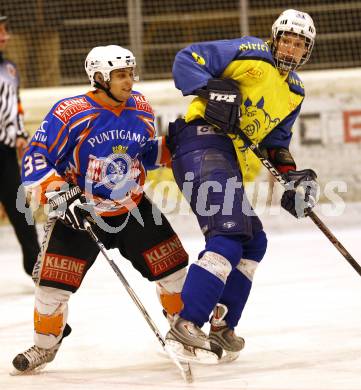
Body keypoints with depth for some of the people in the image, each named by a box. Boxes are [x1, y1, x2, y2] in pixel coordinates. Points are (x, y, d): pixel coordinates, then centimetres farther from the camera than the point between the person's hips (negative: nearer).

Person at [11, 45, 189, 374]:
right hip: (80, 211, -4)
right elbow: (36, 160, -17)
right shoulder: (70, 113, -19)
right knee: (54, 281, -9)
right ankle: (45, 344, 15)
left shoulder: (141, 109, -2)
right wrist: (59, 195, -28)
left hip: (133, 207, 4)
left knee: (173, 265, 2)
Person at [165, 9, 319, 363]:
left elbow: (276, 141, 25)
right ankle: (185, 326, -25)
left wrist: (293, 176, 8)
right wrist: (215, 91, -22)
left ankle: (220, 326, 20)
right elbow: (186, 60, -7)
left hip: (230, 160, 10)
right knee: (228, 237, -21)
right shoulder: (252, 55, -3)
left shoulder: (294, 92, 21)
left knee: (253, 242, 14)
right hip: (203, 140, -10)